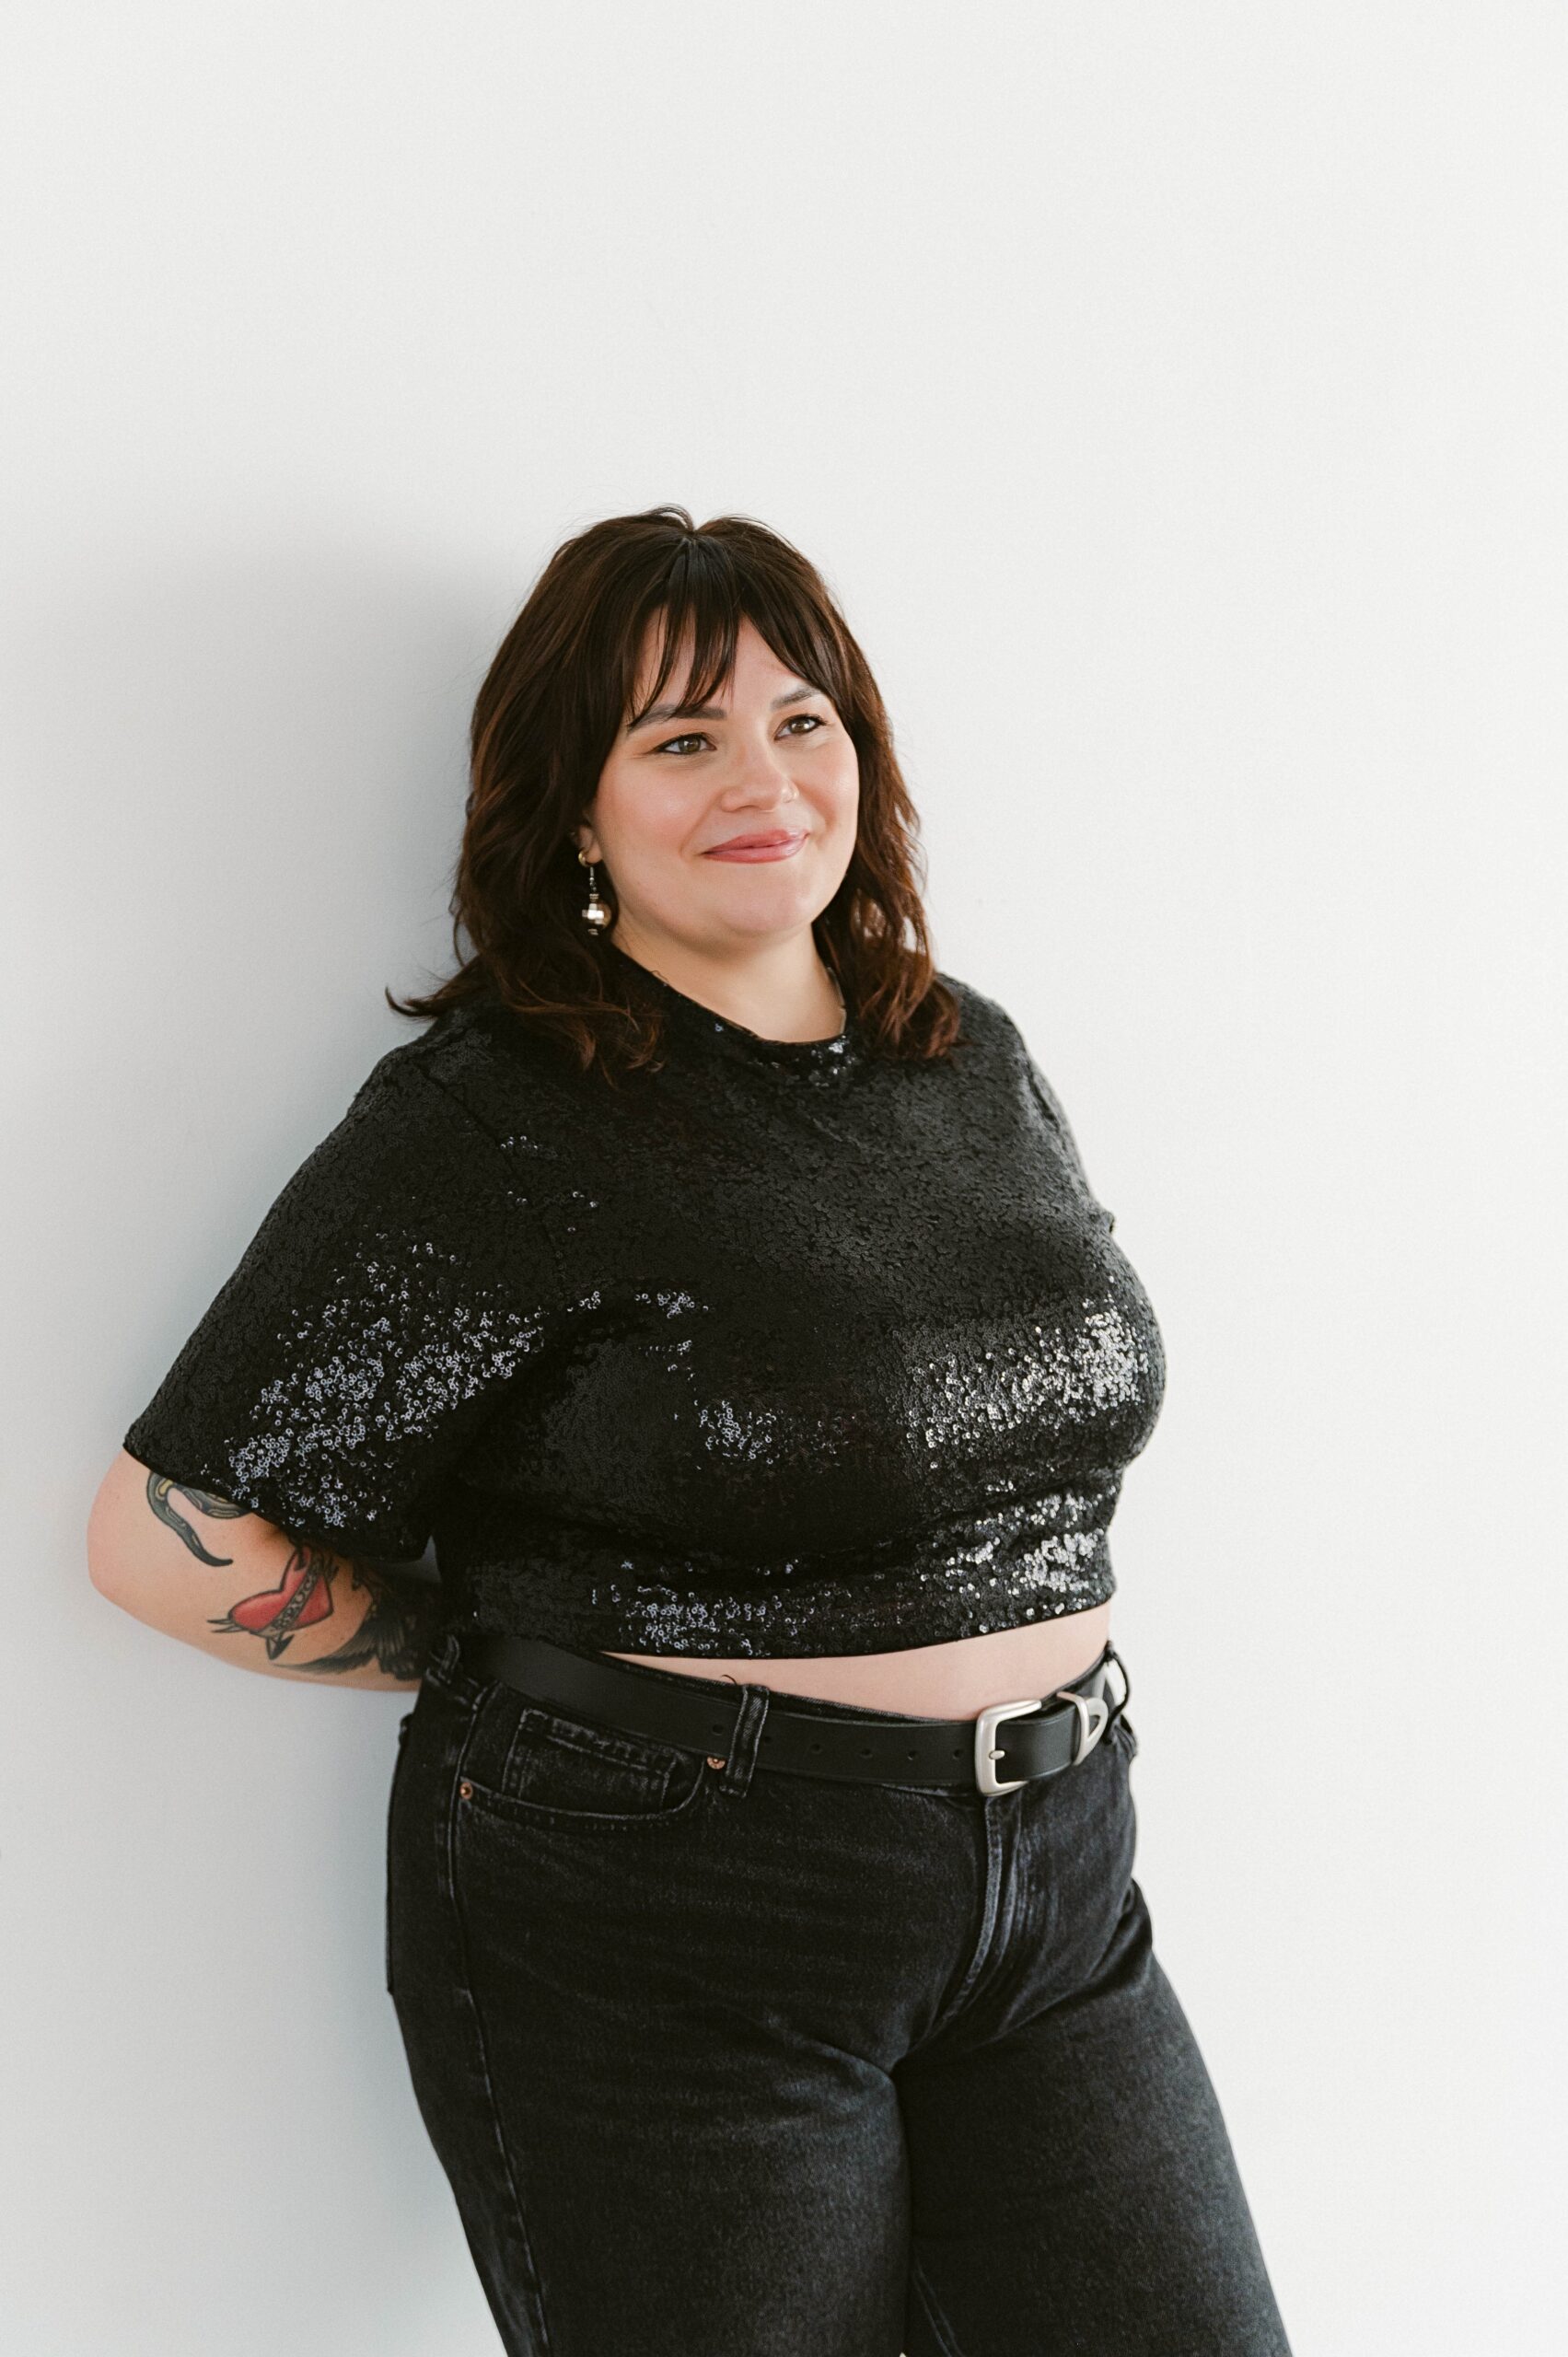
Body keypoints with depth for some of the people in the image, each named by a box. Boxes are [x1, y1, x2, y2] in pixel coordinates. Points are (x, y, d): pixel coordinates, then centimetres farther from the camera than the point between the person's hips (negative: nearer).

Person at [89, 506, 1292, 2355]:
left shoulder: (976, 1059, 7)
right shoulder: (491, 1124, -13)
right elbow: (176, 1535, -12)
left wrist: (1023, 1695, 11)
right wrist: (521, 1677, -6)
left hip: (1052, 1894, 6)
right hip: (664, 1942, -5)